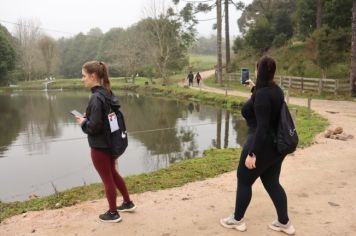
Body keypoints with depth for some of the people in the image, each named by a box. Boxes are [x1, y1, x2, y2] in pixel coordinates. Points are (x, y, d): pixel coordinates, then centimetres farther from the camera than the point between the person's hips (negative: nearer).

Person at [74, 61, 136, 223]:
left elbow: (94, 126, -26)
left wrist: (83, 122, -8)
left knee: (107, 179, 7)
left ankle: (113, 213, 26)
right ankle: (128, 203, 37)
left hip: (99, 145, -9)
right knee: (113, 173, 24)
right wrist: (88, 117, 6)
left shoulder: (96, 98, -24)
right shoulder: (107, 93, 4)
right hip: (110, 142, 9)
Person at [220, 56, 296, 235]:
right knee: (271, 182, 18)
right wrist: (254, 88, 32)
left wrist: (252, 153, -27)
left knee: (244, 181, 9)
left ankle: (237, 220, 24)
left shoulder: (261, 94, -22)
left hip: (262, 145, -9)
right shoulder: (276, 90, 5)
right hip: (276, 145, 9)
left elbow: (262, 126, -28)